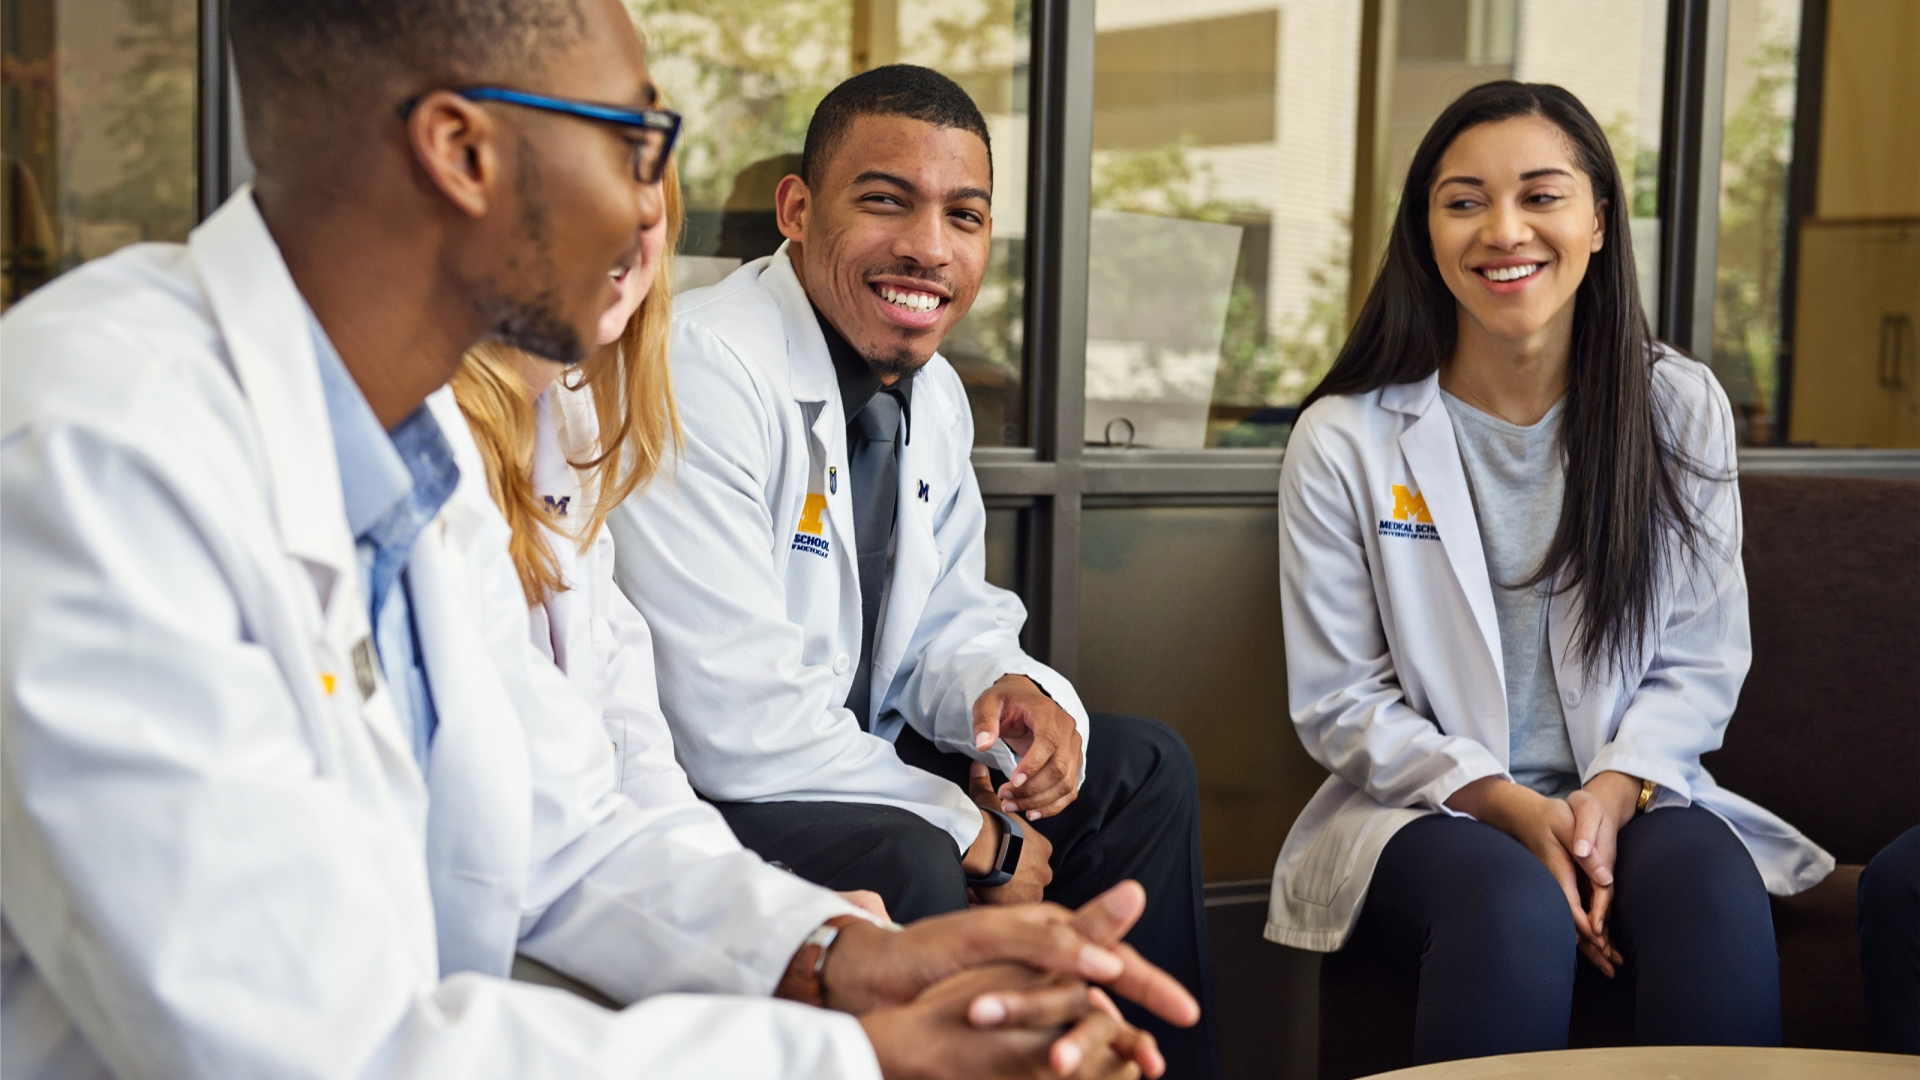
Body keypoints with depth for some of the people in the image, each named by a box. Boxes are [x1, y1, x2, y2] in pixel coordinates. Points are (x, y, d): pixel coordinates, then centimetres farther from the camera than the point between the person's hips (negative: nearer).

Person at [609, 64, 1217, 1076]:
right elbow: (741, 728, -28)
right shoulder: (703, 374, -24)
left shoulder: (935, 393, 4)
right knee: (908, 863, -34)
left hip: (848, 757, 9)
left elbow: (947, 623, 15)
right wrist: (979, 837, -17)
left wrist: (1011, 692, -11)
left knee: (1144, 768, 9)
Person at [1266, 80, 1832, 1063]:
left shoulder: (1679, 409, 3)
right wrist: (1512, 808, -14)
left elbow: (1703, 662, 6)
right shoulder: (1344, 440, -3)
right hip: (1425, 806, -2)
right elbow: (1337, 703, -2)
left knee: (1717, 897, -31)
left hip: (1629, 792, 2)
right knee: (1516, 907, -35)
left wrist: (1613, 793, -14)